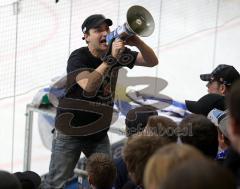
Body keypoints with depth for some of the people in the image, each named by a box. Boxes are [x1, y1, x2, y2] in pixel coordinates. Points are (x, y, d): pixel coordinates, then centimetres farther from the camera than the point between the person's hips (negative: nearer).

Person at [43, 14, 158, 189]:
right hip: (71, 130, -5)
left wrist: (137, 42, -23)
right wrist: (111, 59, -39)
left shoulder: (117, 53, -1)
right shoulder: (78, 57, -17)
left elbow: (152, 61, -3)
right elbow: (89, 86, -35)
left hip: (99, 132, 5)